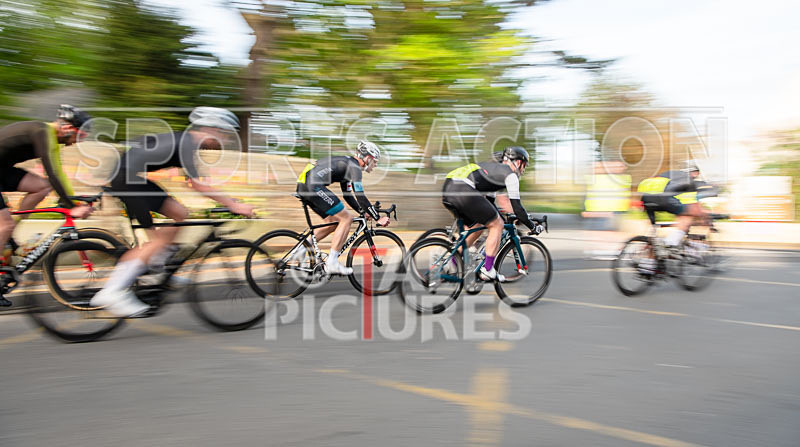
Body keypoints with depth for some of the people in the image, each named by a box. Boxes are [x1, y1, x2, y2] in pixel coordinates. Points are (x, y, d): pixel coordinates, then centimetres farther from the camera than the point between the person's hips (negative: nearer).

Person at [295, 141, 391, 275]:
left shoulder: (347, 164, 25)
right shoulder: (354, 166, -5)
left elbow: (348, 195, 31)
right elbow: (360, 196, -11)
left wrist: (364, 212, 27)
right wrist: (378, 218, -6)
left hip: (303, 185, 10)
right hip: (313, 185, -10)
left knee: (333, 222, 17)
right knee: (346, 218, -5)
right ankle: (332, 263, -5)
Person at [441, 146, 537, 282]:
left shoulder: (494, 168, 35)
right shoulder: (510, 174, 9)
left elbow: (489, 200, 40)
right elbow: (517, 207, 5)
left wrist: (502, 218, 47)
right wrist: (533, 226, 17)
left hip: (447, 189, 9)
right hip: (463, 190, -9)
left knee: (476, 227, 24)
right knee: (497, 225, 5)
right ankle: (487, 270, 5)